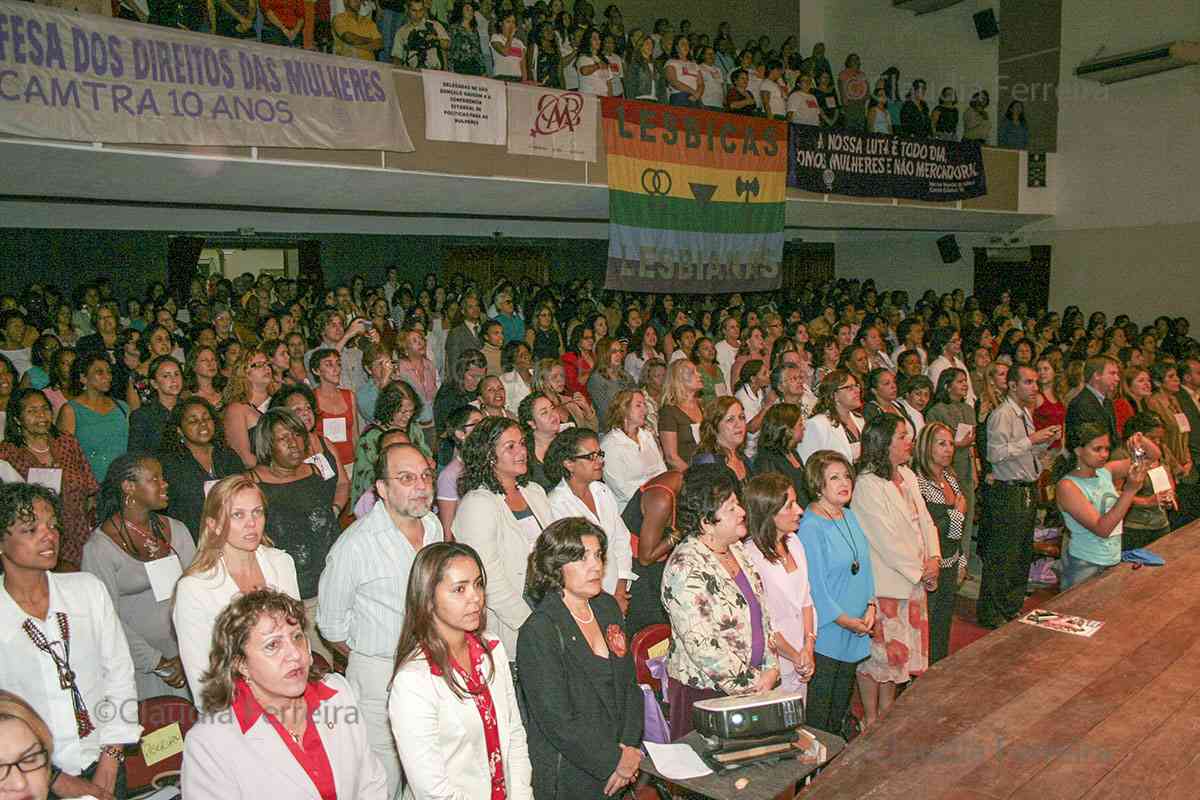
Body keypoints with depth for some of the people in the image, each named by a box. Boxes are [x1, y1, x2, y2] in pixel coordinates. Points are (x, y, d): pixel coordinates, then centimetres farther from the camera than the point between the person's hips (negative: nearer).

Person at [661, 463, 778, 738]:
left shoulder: (737, 549, 5)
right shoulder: (685, 568, -22)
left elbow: (762, 615, 12)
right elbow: (703, 647, -24)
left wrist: (770, 670, 2)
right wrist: (753, 683, -16)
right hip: (704, 691, -7)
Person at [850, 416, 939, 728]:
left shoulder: (907, 476, 8)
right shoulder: (867, 485, -19)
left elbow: (925, 521, 10)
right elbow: (887, 541, -20)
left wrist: (933, 559, -6)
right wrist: (920, 572, -13)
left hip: (913, 582, 8)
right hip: (884, 583, -8)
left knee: (898, 649, 18)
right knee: (876, 650, 4)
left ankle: (887, 711, 34)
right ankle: (870, 720, 20)